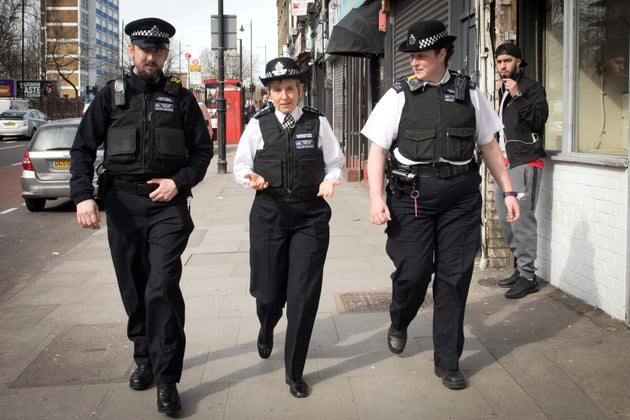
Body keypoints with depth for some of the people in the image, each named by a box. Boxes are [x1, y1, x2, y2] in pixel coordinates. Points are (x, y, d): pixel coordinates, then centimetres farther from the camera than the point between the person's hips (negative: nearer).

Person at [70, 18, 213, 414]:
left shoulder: (180, 98, 7)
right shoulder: (111, 96, 8)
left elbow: (203, 148, 10)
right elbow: (83, 148, 5)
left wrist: (179, 181, -7)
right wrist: (83, 195, -10)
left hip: (168, 204, -2)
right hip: (122, 203, 2)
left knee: (162, 288, -12)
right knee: (134, 290, 11)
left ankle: (166, 378, -6)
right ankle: (145, 359, 31)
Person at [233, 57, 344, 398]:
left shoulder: (317, 123, 2)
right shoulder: (258, 126, 4)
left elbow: (334, 163, 10)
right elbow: (241, 167, 10)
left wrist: (330, 179, -12)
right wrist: (252, 179, -12)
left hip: (311, 215, -1)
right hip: (269, 213, 1)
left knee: (304, 295, -3)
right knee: (269, 290, 9)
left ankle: (294, 372, 14)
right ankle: (266, 330, 49)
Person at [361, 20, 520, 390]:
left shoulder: (469, 93, 9)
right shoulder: (399, 95, 3)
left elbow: (489, 145, 15)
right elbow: (377, 149, 1)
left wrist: (508, 191, 12)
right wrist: (376, 198, -10)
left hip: (461, 196, 2)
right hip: (411, 194, -2)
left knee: (454, 277, 4)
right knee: (413, 272, -2)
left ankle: (448, 362, 19)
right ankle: (398, 324, 34)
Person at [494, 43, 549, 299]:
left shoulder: (531, 88, -4)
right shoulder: (503, 91, 20)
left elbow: (539, 119, -18)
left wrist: (518, 96, -21)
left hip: (525, 162, -9)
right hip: (505, 162, 9)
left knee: (522, 219, -11)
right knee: (505, 219, 10)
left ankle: (528, 277, -6)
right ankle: (520, 268, 21)